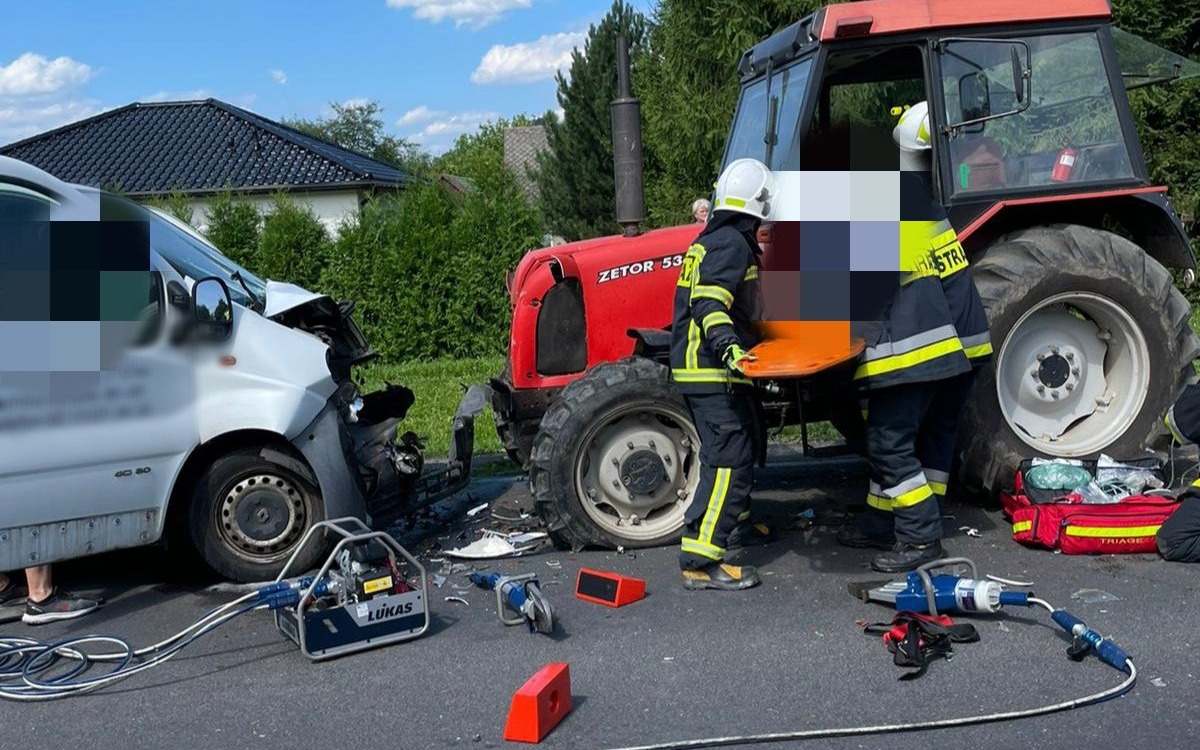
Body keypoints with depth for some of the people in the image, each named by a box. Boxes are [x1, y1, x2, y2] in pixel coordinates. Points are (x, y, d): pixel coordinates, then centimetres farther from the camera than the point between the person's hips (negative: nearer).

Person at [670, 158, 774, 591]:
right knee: (730, 459, -13)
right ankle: (700, 561, -15)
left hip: (708, 367, 11)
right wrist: (729, 347, -40)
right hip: (713, 373, -11)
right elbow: (709, 304, -26)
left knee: (745, 444, 24)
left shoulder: (711, 240, 18)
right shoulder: (732, 243, -14)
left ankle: (735, 514, 41)